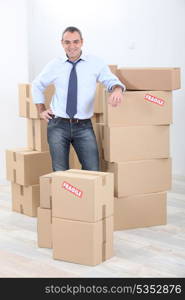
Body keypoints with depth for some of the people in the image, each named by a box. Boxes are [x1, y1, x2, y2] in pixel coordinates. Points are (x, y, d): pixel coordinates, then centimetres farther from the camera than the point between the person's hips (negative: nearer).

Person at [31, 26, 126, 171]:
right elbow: (37, 85, 19)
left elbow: (111, 80, -2)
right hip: (58, 126, 1)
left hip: (83, 127, -1)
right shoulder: (54, 65, 5)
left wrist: (117, 89, -26)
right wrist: (41, 110, 12)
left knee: (93, 171, -8)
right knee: (60, 173, 5)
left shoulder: (96, 63, 1)